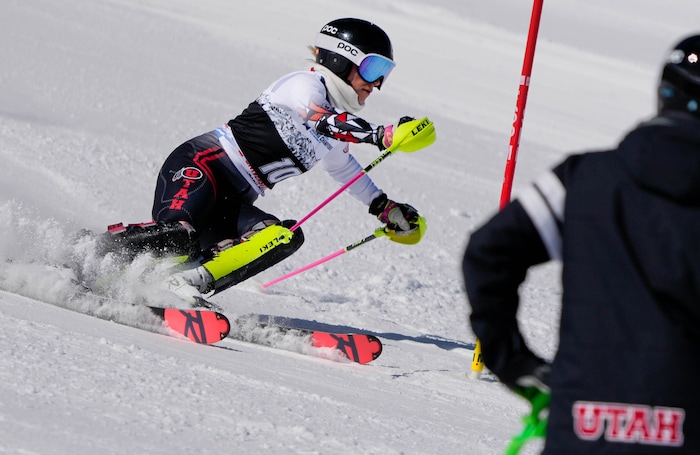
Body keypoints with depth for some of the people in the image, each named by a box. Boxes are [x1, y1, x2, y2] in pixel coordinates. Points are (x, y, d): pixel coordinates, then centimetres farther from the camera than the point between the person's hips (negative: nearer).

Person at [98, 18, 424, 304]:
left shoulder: (338, 130, 22)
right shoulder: (305, 84, -5)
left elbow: (346, 169, 44)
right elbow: (324, 120, -28)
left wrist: (386, 209, 45)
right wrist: (383, 135, -37)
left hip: (233, 203, 9)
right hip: (199, 166, -9)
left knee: (286, 237, -20)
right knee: (178, 238, -35)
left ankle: (191, 284, -30)